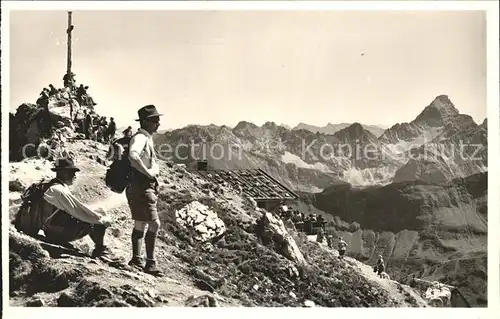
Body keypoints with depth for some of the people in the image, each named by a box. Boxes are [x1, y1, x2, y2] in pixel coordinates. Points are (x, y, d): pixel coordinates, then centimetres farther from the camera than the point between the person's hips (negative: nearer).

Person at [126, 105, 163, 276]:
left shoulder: (147, 138, 17)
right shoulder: (140, 137, -15)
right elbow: (133, 156, -36)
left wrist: (154, 169, 16)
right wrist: (148, 172, -28)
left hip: (147, 188, 11)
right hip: (141, 187, -11)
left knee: (140, 224, 18)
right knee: (154, 224, -12)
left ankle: (136, 258, 29)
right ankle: (150, 263, -8)